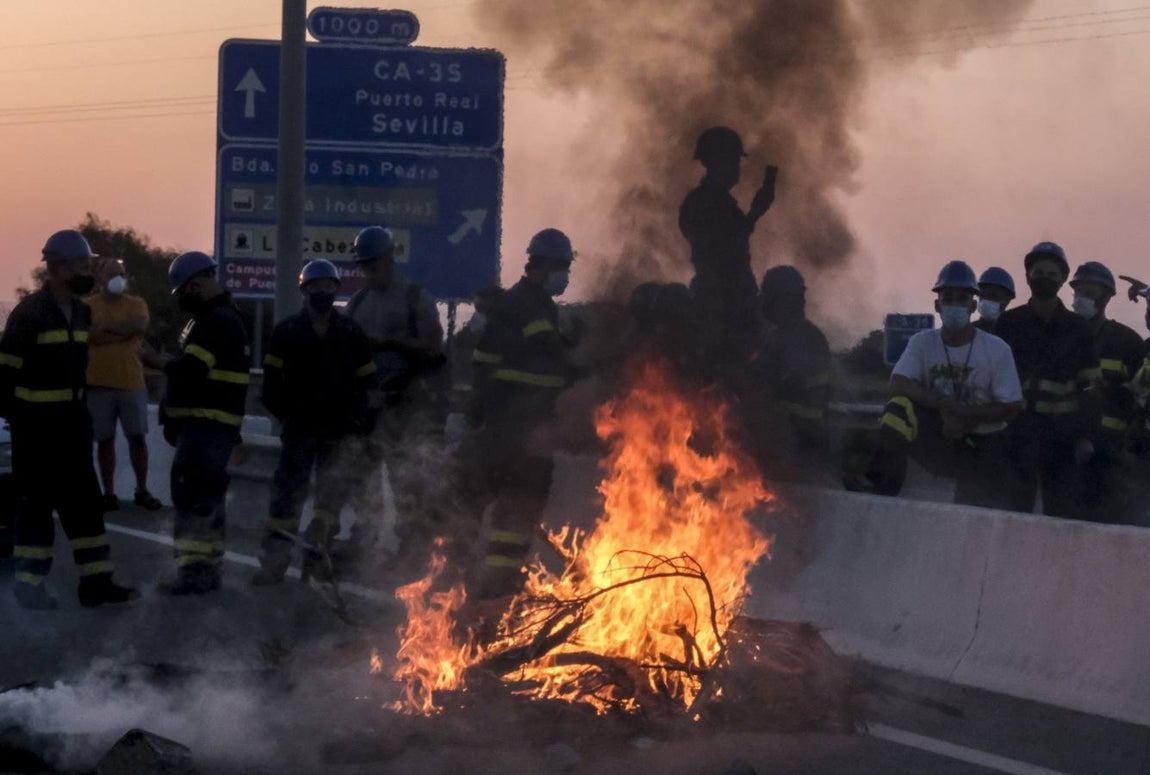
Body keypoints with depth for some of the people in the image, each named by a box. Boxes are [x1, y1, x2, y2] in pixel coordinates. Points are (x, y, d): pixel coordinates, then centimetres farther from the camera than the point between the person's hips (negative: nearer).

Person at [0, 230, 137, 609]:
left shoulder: (81, 311, 8)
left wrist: (76, 406, 17)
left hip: (70, 419, 8)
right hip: (35, 423, -8)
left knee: (84, 500, 9)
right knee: (37, 503, 0)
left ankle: (95, 581, 14)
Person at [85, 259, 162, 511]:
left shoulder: (137, 304, 6)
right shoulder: (88, 305, 1)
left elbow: (140, 325, -13)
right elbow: (91, 335, -15)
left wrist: (106, 326, -10)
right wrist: (125, 332, -13)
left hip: (132, 383, 1)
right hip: (99, 384, -1)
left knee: (138, 437, 5)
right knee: (105, 440, 5)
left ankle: (142, 491, 16)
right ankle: (109, 493, 12)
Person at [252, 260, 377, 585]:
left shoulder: (352, 332, 5)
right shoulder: (288, 331, 1)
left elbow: (366, 380, 8)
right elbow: (272, 378, 2)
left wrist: (359, 418, 0)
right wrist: (284, 412, -6)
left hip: (339, 429, 2)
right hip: (300, 426, -2)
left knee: (332, 493, 5)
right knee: (288, 490, -6)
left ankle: (317, 553, 16)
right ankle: (274, 560, -5)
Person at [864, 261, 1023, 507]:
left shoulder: (997, 349, -8)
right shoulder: (922, 343, -1)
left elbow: (1011, 408, -8)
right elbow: (898, 384, -16)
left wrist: (964, 415, -21)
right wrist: (946, 405, -28)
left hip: (983, 442, -1)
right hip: (939, 436, 1)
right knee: (900, 407, -26)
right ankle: (884, 487, -25)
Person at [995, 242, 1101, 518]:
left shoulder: (1077, 329, 7)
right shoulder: (1008, 324, 4)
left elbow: (1089, 387, 6)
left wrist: (1087, 436, -2)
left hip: (1061, 430, 1)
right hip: (1018, 427, -1)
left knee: (1060, 508, 3)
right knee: (1015, 505, -6)